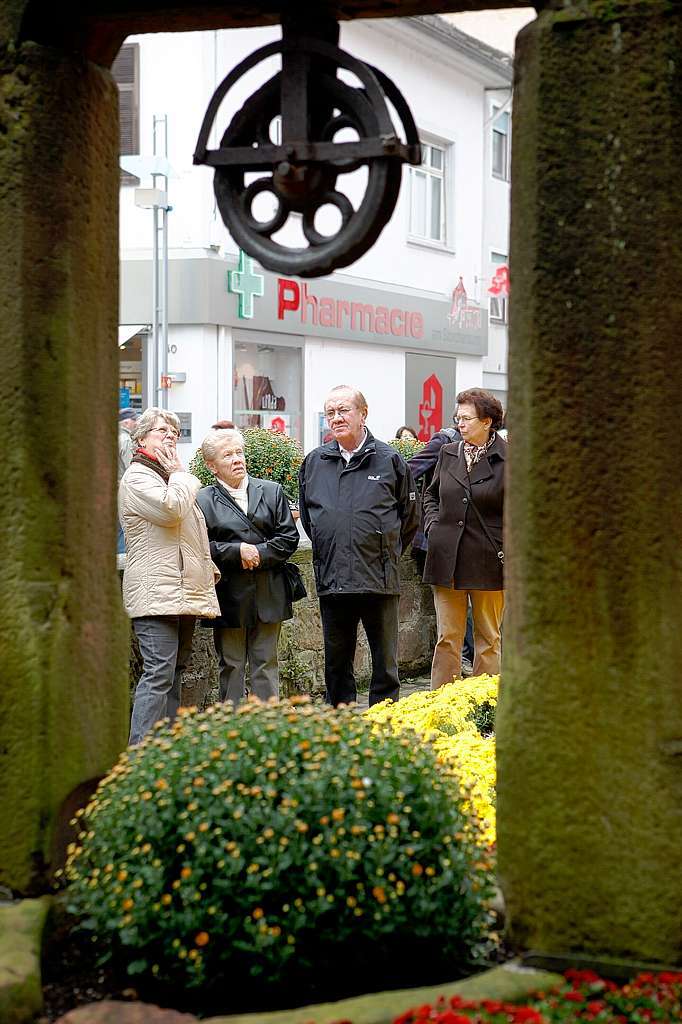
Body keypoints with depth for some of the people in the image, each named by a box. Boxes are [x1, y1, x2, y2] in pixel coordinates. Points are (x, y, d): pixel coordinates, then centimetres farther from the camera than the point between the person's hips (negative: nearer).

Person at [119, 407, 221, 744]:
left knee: (175, 670, 9)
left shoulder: (170, 477, 25)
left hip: (183, 591, 10)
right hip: (157, 593, -10)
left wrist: (208, 569, 22)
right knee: (159, 673, -15)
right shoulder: (137, 477, -5)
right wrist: (180, 474, -4)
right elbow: (170, 509, -22)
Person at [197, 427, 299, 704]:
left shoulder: (272, 491, 9)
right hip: (228, 596, -2)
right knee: (231, 666, 4)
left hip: (268, 594, 2)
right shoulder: (203, 501, -1)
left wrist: (258, 554, -9)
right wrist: (237, 551, -17)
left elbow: (289, 537, 4)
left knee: (266, 664, 7)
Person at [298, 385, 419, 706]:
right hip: (331, 581, 3)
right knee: (336, 664, 11)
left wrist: (387, 553, 10)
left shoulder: (390, 460, -1)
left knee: (385, 664, 5)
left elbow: (410, 515, 9)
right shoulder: (313, 463, 7)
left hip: (379, 580, -3)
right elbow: (307, 516, 21)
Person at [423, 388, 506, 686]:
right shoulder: (448, 453, 9)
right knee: (447, 638, 5)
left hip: (488, 562, -3)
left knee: (488, 639, 7)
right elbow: (430, 495, 23)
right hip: (447, 560, 3)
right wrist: (433, 525, 8)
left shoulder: (508, 458, -6)